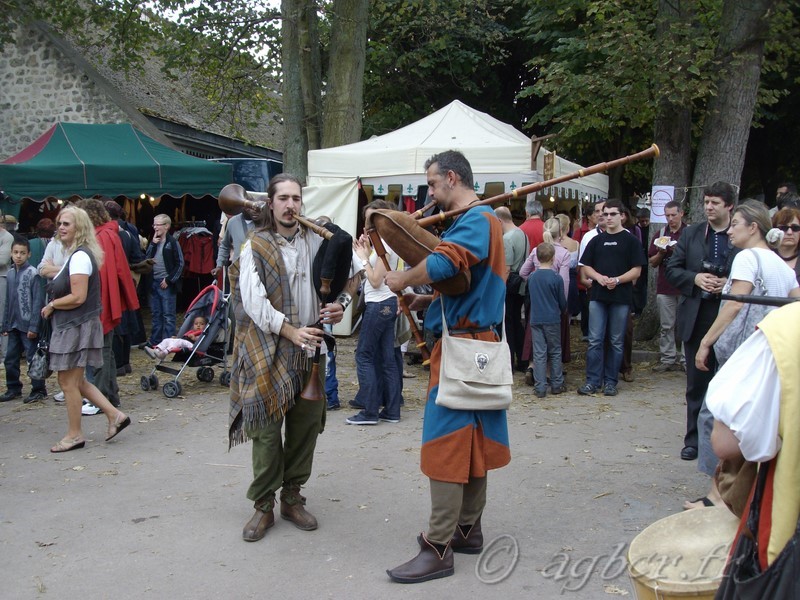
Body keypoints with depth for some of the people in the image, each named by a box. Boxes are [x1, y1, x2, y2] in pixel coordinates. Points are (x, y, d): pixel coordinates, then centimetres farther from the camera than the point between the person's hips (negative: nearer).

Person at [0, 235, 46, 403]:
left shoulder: (32, 273, -9)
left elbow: (38, 301, -12)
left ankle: (38, 389, 8)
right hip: (14, 325, 6)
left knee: (33, 358, 0)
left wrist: (33, 326, -15)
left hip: (28, 325, -6)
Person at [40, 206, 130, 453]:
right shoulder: (74, 254, 14)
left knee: (68, 382, 0)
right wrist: (54, 305, 4)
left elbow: (78, 297, -22)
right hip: (70, 326, 10)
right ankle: (115, 415, 17)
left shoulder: (80, 256, -17)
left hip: (77, 327, -10)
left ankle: (74, 435, 12)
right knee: (75, 381, 14)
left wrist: (51, 306, -9)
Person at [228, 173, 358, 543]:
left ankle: (292, 497, 25)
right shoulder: (256, 246, -3)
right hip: (268, 351, -4)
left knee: (306, 426, 9)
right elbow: (253, 302, -12)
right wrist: (291, 331, -20)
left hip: (311, 349, 4)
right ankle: (263, 506, 13)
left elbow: (346, 274, 17)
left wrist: (340, 304, -3)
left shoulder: (316, 241, 7)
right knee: (267, 429, -1)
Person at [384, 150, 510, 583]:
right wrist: (423, 301, 8)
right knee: (471, 441, 15)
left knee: (447, 442, -8)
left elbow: (441, 264, -30)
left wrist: (401, 280, -13)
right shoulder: (475, 220, 18)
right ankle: (468, 529, 25)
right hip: (475, 342, 10)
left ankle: (438, 549, -2)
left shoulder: (477, 219, -14)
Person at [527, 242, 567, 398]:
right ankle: (556, 385, 15)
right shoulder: (556, 278, -10)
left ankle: (540, 388, 1)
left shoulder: (531, 277, 2)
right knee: (555, 353, 10)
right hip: (552, 320, -3)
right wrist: (561, 312, 20)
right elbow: (562, 302, -1)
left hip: (535, 320, 3)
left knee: (539, 354, 3)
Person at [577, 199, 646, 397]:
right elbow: (586, 267, 11)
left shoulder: (631, 240, 2)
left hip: (621, 297, -2)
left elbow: (636, 270, -2)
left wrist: (617, 280, -17)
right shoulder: (596, 240, 12)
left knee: (616, 342, 5)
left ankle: (610, 381, 13)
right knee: (595, 340, 0)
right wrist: (599, 277, -9)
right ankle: (593, 380, 6)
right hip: (598, 296, 2)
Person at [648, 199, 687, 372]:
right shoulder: (660, 234, 12)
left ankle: (685, 360, 6)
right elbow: (652, 262, 13)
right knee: (666, 326, 7)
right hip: (664, 287, 4)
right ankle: (667, 359, 13)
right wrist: (661, 253, -6)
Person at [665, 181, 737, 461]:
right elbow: (672, 269, 6)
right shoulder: (691, 234, 5)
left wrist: (729, 283, -19)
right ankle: (694, 439, 21)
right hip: (696, 319, 3)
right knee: (696, 383, 11)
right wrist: (695, 278, -11)